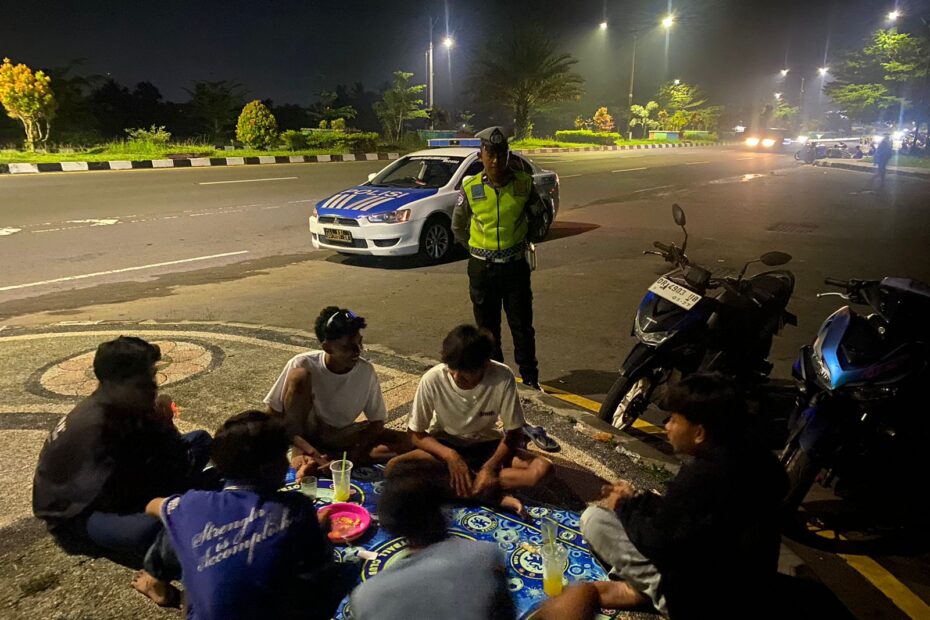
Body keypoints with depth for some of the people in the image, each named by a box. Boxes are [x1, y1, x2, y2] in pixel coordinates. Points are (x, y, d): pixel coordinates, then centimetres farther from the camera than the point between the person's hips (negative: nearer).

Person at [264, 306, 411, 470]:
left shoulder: (366, 371, -17)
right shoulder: (303, 364, -23)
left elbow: (377, 422, -8)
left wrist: (356, 451, -26)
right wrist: (308, 450, -30)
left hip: (341, 437, 3)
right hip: (304, 435, -2)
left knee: (404, 442, -20)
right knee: (299, 375, -28)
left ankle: (330, 459, -24)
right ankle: (298, 454, -19)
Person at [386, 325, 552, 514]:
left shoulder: (503, 377, -25)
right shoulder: (433, 379, -25)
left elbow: (514, 433, -14)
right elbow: (416, 433, -13)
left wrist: (490, 466, -28)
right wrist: (450, 455, -28)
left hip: (486, 445, 0)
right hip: (444, 445, 0)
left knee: (542, 468, -25)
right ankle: (492, 494, -25)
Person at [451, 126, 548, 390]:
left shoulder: (524, 183, -6)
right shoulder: (470, 188, -6)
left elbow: (537, 217, 12)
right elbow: (458, 226, 8)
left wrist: (528, 239, 12)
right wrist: (478, 249, 9)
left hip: (515, 266, 0)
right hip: (482, 268, 1)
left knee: (522, 324, 6)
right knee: (487, 326, 12)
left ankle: (529, 375, 21)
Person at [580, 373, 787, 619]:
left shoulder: (701, 476, -29)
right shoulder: (753, 458, -1)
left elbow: (659, 543, -17)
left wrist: (625, 507, 0)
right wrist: (636, 500, 9)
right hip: (747, 586, 9)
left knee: (593, 518, -10)